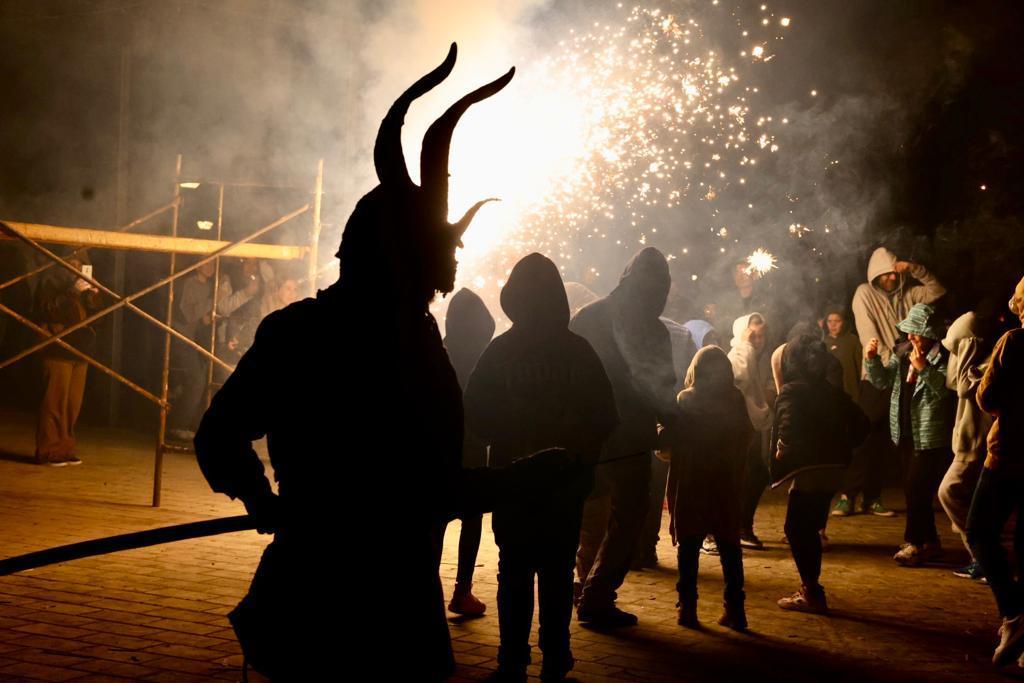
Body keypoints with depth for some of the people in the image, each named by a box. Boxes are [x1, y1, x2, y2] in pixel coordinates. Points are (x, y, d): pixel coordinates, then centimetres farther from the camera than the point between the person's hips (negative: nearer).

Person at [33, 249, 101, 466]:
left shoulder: (80, 284, 22)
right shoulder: (51, 282, 2)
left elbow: (92, 316, 20)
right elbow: (48, 309, -13)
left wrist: (93, 297, 3)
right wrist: (72, 293, -20)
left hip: (79, 352, 7)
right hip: (59, 351, -7)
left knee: (73, 403, 5)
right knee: (55, 402, -10)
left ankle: (65, 449, 10)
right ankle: (48, 452, -9)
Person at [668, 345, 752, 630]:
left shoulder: (685, 401, -7)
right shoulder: (736, 400, -1)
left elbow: (676, 445, -7)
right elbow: (746, 439, 3)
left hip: (690, 484, -2)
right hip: (727, 486, 2)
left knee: (689, 546, 6)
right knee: (729, 545, 8)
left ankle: (688, 607, 4)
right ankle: (735, 609, 6)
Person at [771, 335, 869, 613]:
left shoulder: (791, 391, -8)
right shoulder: (832, 392, 15)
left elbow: (789, 425, -26)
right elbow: (861, 424, 13)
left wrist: (782, 449, -10)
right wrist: (841, 448, 14)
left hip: (807, 468, -8)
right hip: (834, 468, 8)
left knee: (797, 530, 0)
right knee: (809, 529, 18)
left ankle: (811, 593, -3)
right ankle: (809, 589, 22)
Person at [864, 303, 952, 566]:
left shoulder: (942, 355, -12)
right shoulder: (902, 353, 9)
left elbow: (945, 389, -23)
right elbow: (883, 381, 11)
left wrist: (923, 367, -31)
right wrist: (872, 359, -3)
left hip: (931, 436, -8)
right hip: (907, 433, 8)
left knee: (918, 490, -10)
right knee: (912, 489, 12)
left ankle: (914, 544, -4)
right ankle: (930, 542, 23)